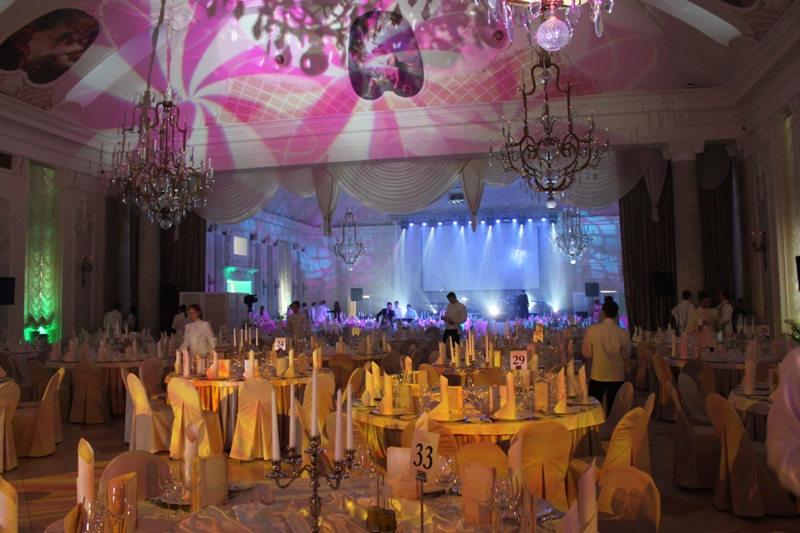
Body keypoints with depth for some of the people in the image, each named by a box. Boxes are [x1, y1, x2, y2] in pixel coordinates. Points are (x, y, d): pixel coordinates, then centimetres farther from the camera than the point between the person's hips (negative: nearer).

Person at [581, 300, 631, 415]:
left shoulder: (592, 330, -12)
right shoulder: (623, 333, -10)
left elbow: (587, 354, -5)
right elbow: (626, 356, 1)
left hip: (597, 376, -1)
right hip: (617, 376, 1)